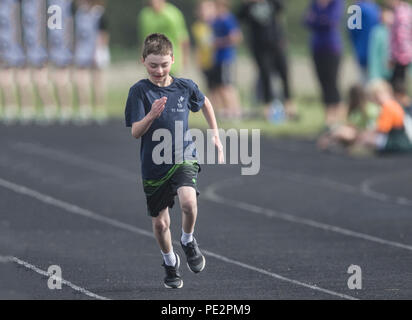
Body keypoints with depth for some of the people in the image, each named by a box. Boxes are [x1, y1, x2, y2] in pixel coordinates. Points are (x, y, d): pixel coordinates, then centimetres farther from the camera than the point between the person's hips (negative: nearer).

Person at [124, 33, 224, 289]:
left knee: (188, 201, -28)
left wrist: (215, 134, 18)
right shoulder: (140, 91, -8)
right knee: (160, 222, 8)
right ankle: (170, 262, 37)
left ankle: (188, 241, 2)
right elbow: (135, 132, -14)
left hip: (184, 157, 0)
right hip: (154, 165, 0)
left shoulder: (185, 86, -2)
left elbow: (205, 103, 21)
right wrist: (151, 116, -32)